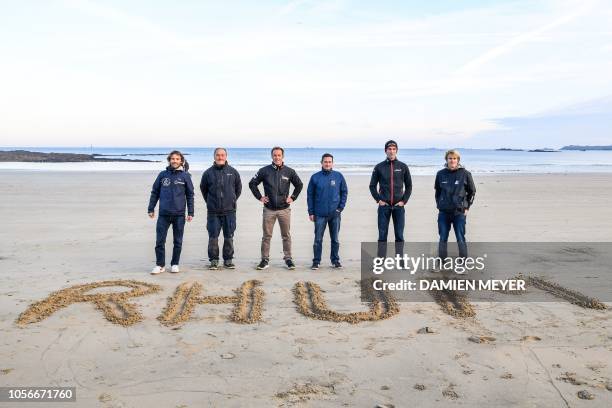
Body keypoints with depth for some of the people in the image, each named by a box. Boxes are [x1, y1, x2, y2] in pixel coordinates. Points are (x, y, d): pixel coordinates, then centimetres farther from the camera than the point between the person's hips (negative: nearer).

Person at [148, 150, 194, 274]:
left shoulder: (185, 176, 3)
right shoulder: (162, 175, 7)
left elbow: (190, 195, 4)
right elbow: (155, 192, 11)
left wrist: (190, 212, 0)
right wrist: (151, 209, 6)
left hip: (179, 214, -1)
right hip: (163, 214, 1)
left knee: (178, 241, 7)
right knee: (160, 241, 1)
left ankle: (175, 264, 18)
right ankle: (160, 265, 11)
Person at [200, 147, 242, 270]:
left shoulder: (233, 172, 4)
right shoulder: (208, 173, 2)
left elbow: (238, 188, 15)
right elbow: (203, 189, 14)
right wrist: (210, 201, 13)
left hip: (229, 211, 1)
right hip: (213, 212, 0)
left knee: (229, 237, 5)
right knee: (213, 237, 2)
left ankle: (228, 260, 15)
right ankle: (214, 260, 11)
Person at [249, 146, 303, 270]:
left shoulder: (289, 171, 3)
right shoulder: (264, 171, 1)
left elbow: (299, 185, 16)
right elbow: (252, 183, 9)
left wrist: (293, 197, 8)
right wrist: (259, 197, 4)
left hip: (284, 209, 0)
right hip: (269, 209, 0)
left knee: (286, 236, 6)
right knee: (266, 236, 4)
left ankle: (288, 259, 15)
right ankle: (265, 259, 12)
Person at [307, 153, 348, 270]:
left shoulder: (339, 176, 3)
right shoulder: (315, 177, 1)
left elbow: (344, 192, 7)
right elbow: (310, 195, 3)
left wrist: (341, 207, -3)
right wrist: (311, 212, -2)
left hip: (335, 213, 1)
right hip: (320, 214, -1)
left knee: (335, 239, 9)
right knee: (318, 239, 2)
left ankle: (335, 260, 20)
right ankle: (316, 261, 10)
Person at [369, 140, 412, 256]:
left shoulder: (403, 167, 5)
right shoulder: (379, 167, 3)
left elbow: (409, 186, 10)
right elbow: (372, 185, 8)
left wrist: (404, 200, 0)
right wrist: (378, 200, -2)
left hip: (399, 206, 1)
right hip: (384, 206, 0)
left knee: (399, 235, 3)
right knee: (382, 235, 2)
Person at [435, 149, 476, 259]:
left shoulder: (465, 174, -3)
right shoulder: (441, 174, 3)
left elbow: (472, 191, 6)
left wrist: (467, 207, 2)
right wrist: (438, 204, 10)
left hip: (459, 212, -2)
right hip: (443, 213, 3)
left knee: (461, 239, 1)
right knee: (443, 239, 8)